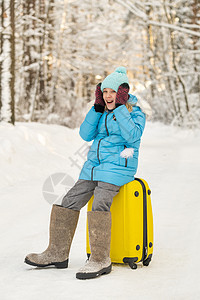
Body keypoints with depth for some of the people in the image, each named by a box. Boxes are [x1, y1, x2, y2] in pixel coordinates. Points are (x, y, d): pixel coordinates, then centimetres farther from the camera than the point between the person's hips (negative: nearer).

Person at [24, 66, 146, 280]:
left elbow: (132, 136, -19)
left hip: (117, 167, -7)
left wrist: (120, 107, -16)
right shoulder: (102, 114, 16)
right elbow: (86, 135, 5)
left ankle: (101, 260, -24)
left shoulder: (135, 113, 0)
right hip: (94, 165, 7)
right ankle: (57, 253, 6)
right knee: (70, 202, -3)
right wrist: (97, 107, -1)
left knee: (100, 204, -27)